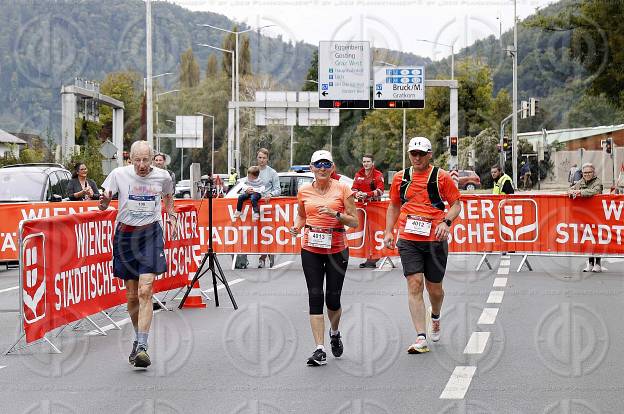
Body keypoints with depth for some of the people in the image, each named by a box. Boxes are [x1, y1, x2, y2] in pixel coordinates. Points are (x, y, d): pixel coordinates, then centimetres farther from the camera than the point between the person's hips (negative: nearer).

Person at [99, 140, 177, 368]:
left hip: (151, 234, -1)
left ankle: (142, 347, -18)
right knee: (131, 296, 7)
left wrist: (171, 215, 10)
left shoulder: (163, 176, -1)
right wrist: (104, 202, -21)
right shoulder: (119, 174, -5)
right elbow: (104, 203, 0)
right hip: (125, 235, 1)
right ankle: (138, 338, 30)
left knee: (145, 292, -15)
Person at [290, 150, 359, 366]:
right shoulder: (304, 191, 5)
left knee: (332, 298, 3)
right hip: (311, 250, 1)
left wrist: (335, 214, -18)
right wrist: (297, 227, 1)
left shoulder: (342, 189, -2)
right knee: (315, 296, -8)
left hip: (337, 250, -1)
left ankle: (334, 332, 36)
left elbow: (354, 221, -2)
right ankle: (320, 350, -8)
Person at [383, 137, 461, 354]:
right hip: (408, 240, 1)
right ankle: (421, 338, -12)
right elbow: (393, 206, 21)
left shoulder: (441, 176, 0)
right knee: (414, 283, -11)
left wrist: (446, 222, -14)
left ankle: (435, 317, 43)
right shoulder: (400, 178, 9)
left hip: (435, 239, -1)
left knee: (434, 287, 8)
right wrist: (389, 232, 11)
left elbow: (456, 204, 3)